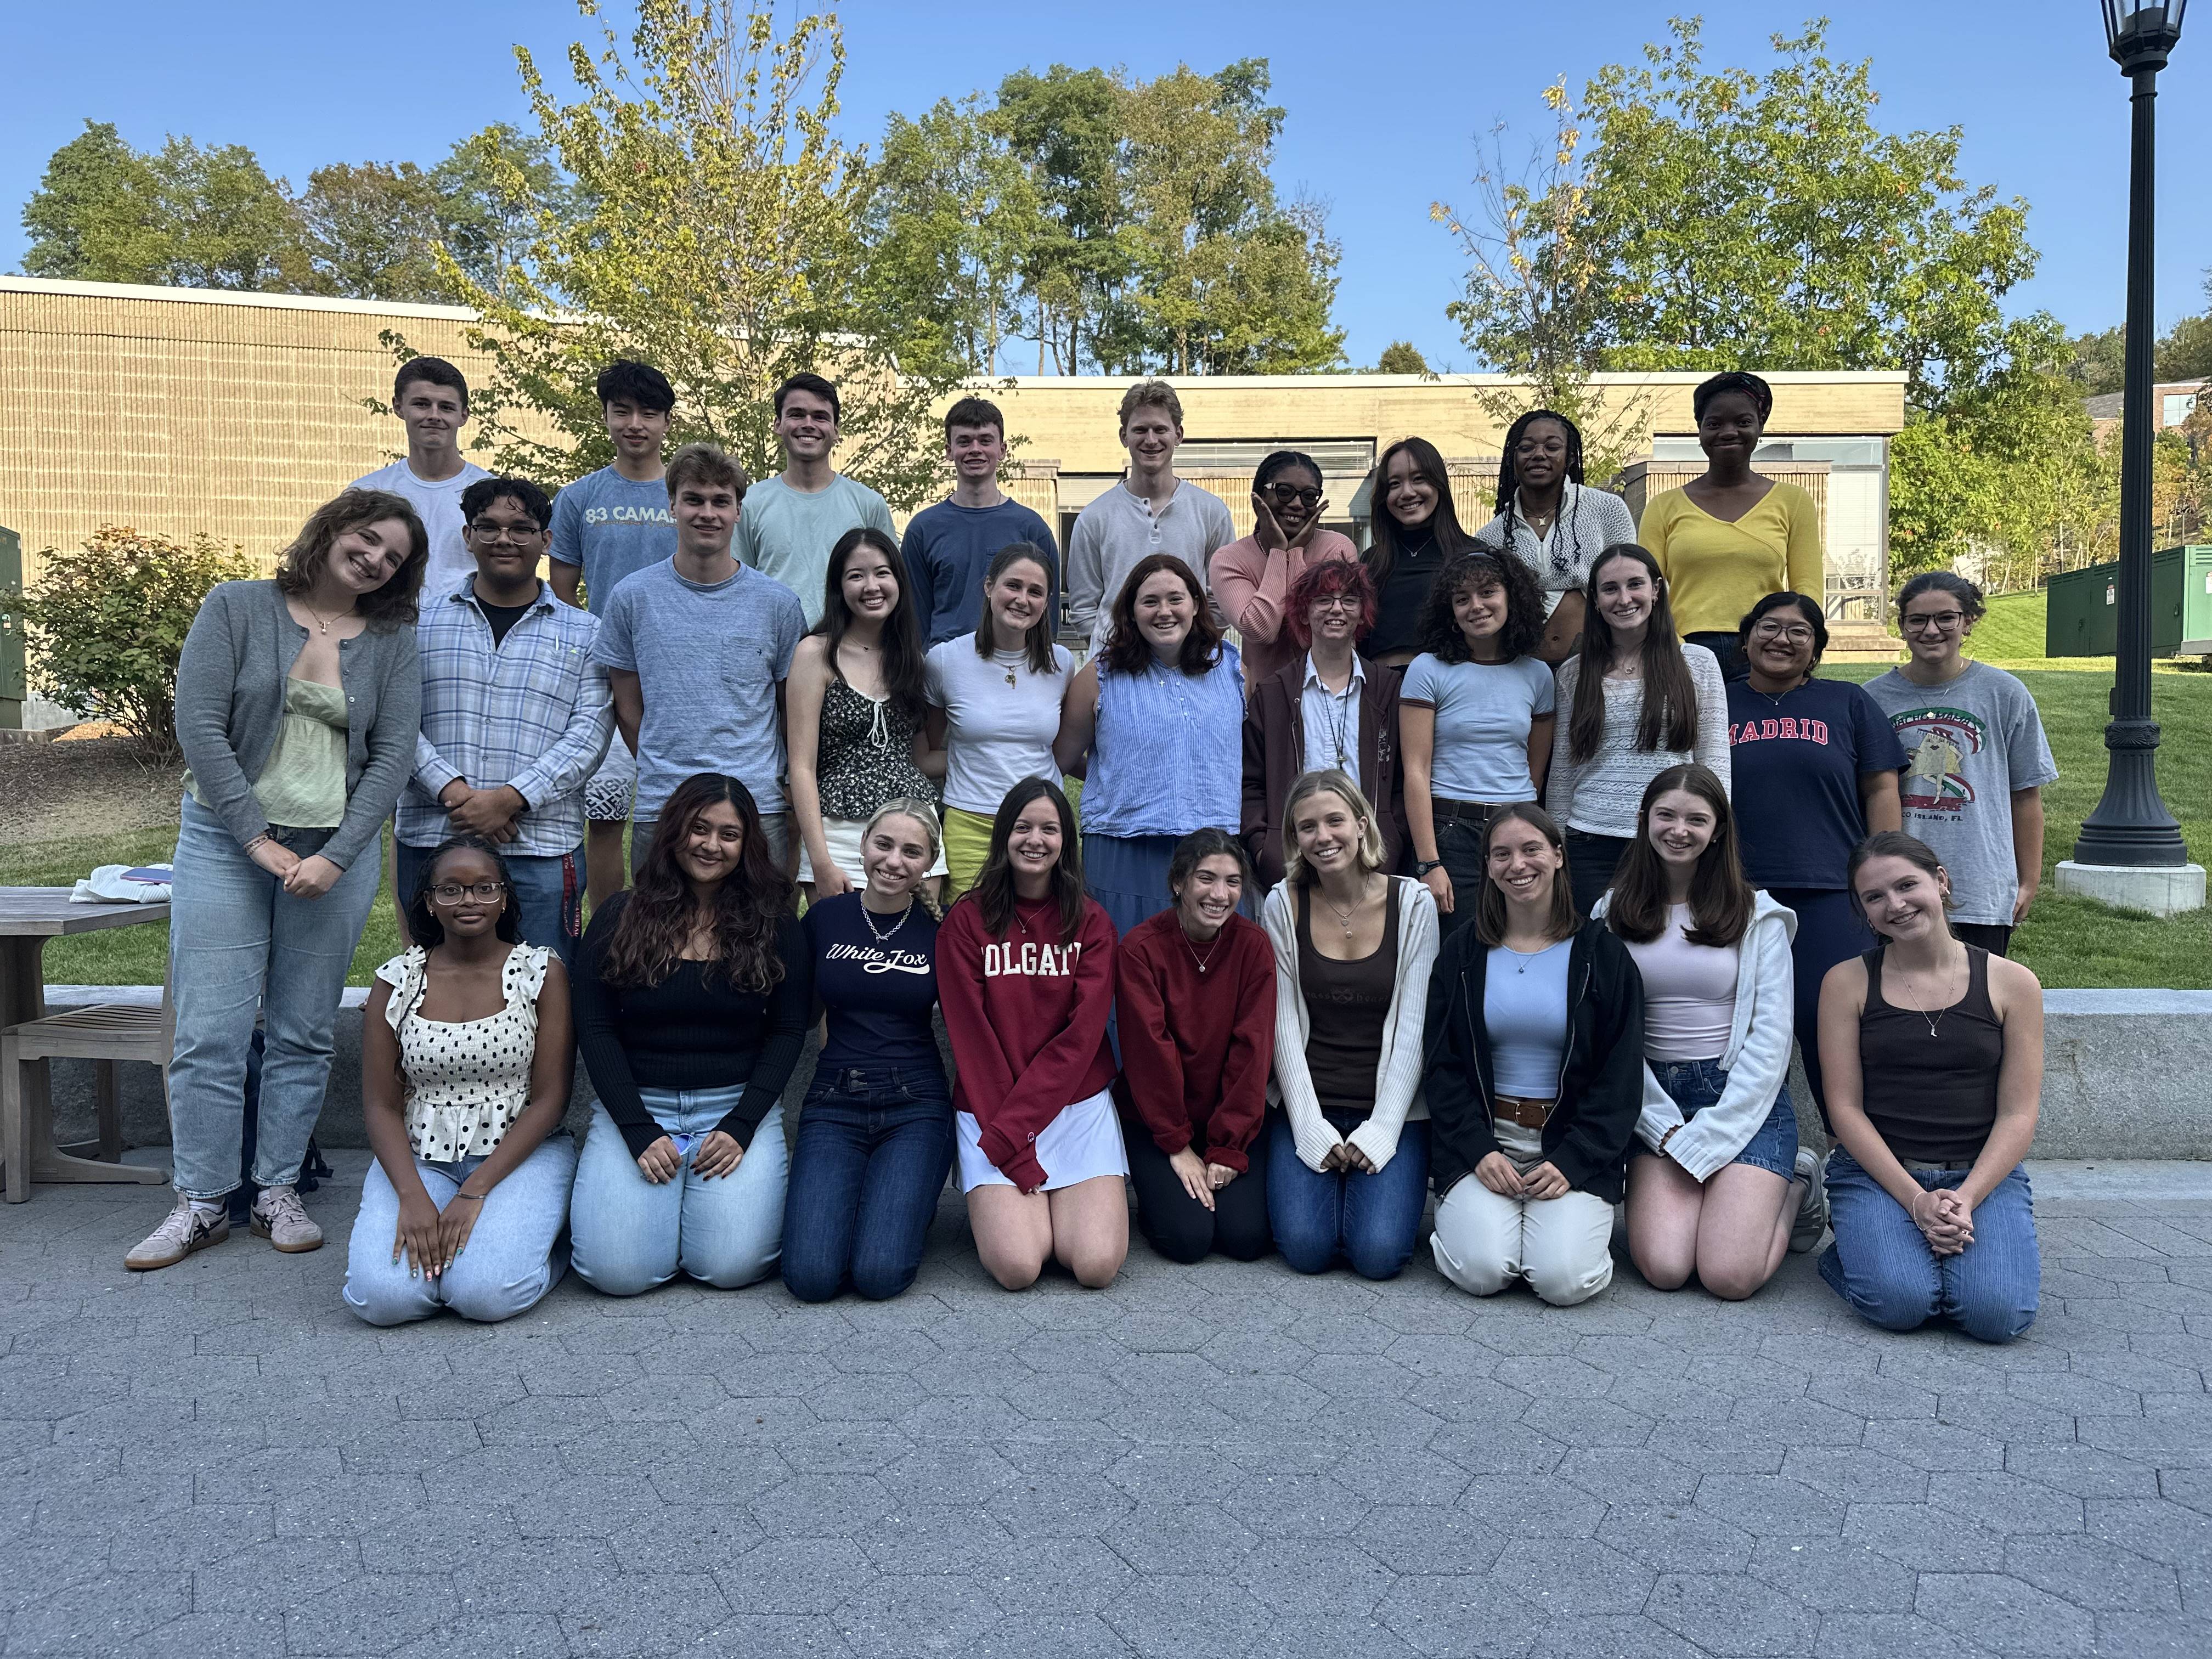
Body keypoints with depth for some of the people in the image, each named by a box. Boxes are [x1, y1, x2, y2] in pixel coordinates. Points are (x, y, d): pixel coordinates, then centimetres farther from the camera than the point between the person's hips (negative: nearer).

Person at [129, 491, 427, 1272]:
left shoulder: (393, 641, 6)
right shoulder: (236, 607, 1)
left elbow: (394, 754, 0)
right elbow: (199, 725, -5)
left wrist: (336, 856, -11)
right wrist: (257, 839, -11)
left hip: (337, 850, 2)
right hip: (227, 840, -1)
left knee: (304, 1034, 6)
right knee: (210, 1032, -3)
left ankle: (280, 1191, 17)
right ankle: (202, 1202, 9)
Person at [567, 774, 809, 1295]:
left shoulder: (774, 927, 4)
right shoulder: (618, 919, 4)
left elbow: (788, 1032, 2)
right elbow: (595, 1031, 0)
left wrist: (741, 1124, -10)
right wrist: (638, 1131, -10)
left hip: (738, 1106, 0)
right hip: (636, 1106, 1)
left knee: (729, 1265, -18)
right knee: (620, 1271, -16)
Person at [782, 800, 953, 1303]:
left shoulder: (940, 930, 0)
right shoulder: (824, 917, 3)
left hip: (916, 1106, -1)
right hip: (834, 1105, 1)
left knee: (880, 1273, -20)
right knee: (810, 1275, -18)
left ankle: (909, 1200, 13)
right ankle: (847, 1192, 13)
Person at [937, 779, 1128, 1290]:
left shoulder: (1091, 923, 3)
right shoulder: (966, 921, -1)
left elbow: (1081, 1037, -6)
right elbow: (971, 1038, -6)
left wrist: (1010, 1129, -15)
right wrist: (1017, 1155, -13)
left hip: (1079, 1104, 1)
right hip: (991, 1107, -1)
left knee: (1097, 1264, -16)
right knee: (1017, 1266, -20)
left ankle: (1061, 1204, 15)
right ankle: (1002, 1205, 13)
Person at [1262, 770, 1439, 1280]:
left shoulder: (1413, 903, -4)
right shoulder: (1284, 904, -2)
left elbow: (1413, 1028, -5)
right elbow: (1284, 1026, -3)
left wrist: (1381, 1131, -11)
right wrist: (1312, 1130, -10)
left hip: (1391, 1108, 0)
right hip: (1306, 1106, 1)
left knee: (1379, 1252, -16)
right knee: (1306, 1246, -16)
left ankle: (1382, 1183, 17)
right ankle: (1327, 1177, 17)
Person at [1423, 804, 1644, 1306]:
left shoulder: (1602, 954, 2)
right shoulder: (1462, 955, 6)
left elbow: (1621, 1076, 0)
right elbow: (1443, 1067, 4)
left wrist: (1572, 1160, -11)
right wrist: (1478, 1150, -11)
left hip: (1575, 1146, -1)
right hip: (1483, 1140, 1)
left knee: (1566, 1279, -21)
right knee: (1481, 1270, -21)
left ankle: (1574, 1216, 12)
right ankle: (1468, 1213, 12)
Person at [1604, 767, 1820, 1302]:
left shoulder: (1756, 916, 0)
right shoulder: (1614, 913, 5)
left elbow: (1771, 1038, -4)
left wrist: (1705, 1139, -11)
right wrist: (1666, 1129, -10)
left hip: (1744, 1097, -2)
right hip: (1655, 1099, 2)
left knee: (1730, 1276, -17)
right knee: (1662, 1268, -16)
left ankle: (1792, 1187, 16)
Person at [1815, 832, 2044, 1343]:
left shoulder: (2011, 983, 4)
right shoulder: (1847, 982, 2)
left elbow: (2017, 1116, 1)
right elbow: (1845, 1108, -3)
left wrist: (1965, 1199, -14)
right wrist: (1917, 1201, -14)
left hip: (1983, 1173, 1)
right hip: (1876, 1173, -1)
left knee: (1998, 1312, -23)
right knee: (1900, 1302, -27)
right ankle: (1855, 1250, 7)